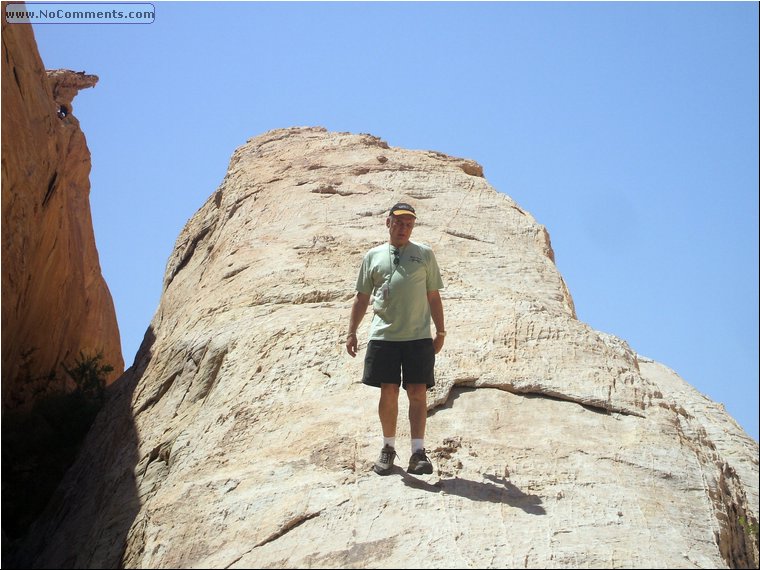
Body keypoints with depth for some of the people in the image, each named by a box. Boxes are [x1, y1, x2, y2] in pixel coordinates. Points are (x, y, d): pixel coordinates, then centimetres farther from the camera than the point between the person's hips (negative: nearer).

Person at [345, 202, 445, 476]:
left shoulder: (424, 254, 10)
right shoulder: (373, 256, 12)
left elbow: (433, 296, 11)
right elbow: (362, 297, 15)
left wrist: (440, 332, 7)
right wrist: (351, 332, 9)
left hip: (419, 337, -1)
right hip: (383, 335, 1)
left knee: (418, 393, -4)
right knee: (388, 392, 3)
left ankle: (418, 452, -3)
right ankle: (388, 447, 16)